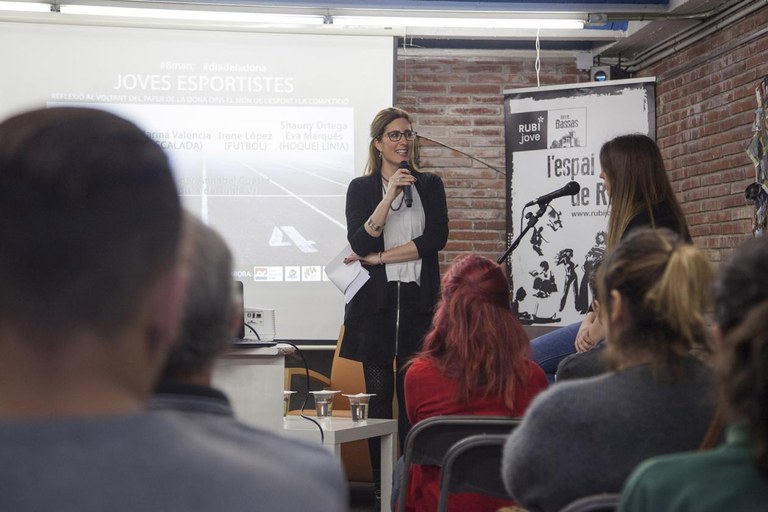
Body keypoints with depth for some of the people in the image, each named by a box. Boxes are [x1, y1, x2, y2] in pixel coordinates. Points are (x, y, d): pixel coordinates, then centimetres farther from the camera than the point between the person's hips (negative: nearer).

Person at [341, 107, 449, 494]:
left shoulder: (429, 185, 10)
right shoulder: (361, 188, 7)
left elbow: (436, 237, -3)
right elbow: (360, 243, -7)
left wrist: (379, 257, -6)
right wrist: (390, 195, -15)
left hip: (417, 301, 0)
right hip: (375, 302, 0)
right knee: (379, 396, 0)